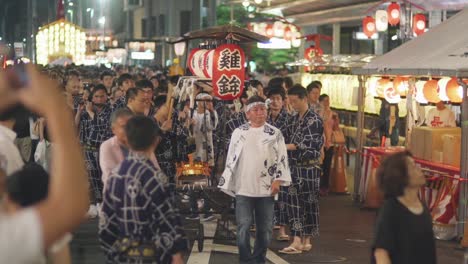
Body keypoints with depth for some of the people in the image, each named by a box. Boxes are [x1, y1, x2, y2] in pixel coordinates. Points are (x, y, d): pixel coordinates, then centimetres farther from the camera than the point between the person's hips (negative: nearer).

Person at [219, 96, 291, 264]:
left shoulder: (275, 134, 4)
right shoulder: (239, 133, 6)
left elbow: (282, 158, 2)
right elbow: (231, 158, 9)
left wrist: (278, 180, -7)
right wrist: (228, 183, 6)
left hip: (266, 188, 0)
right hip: (243, 188, 0)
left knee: (265, 228, 6)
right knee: (243, 227, -6)